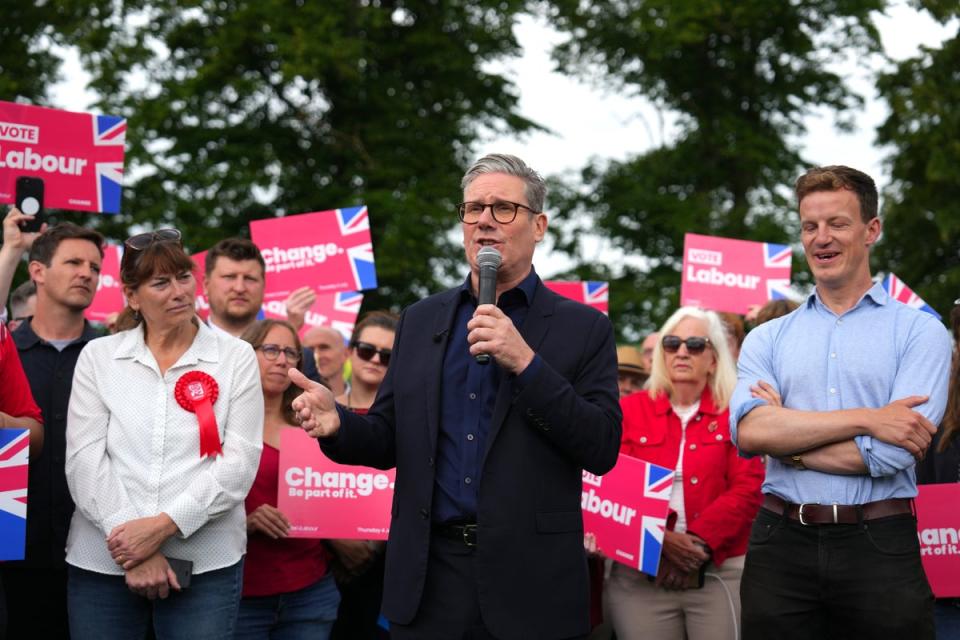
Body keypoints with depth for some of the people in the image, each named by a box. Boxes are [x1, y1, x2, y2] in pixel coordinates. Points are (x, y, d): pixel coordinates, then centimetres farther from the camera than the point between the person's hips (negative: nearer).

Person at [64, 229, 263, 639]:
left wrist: (164, 525, -14)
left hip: (205, 562, -1)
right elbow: (85, 459, -1)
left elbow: (239, 461, -4)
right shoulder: (98, 356, 7)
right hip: (102, 561, 1)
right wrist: (131, 546, -12)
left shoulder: (235, 357, 5)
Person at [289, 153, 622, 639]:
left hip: (529, 583, -3)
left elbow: (602, 448, -8)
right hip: (427, 579, 3)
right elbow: (388, 441, 12)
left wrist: (525, 362, -17)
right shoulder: (419, 321, 11)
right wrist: (336, 423, -10)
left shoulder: (583, 328, 1)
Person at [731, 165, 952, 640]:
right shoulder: (767, 339, 11)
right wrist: (864, 418, -14)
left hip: (879, 547, -2)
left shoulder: (920, 332, 1)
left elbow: (891, 454, -11)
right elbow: (749, 432, -8)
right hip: (782, 546, 2)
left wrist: (786, 439, -3)